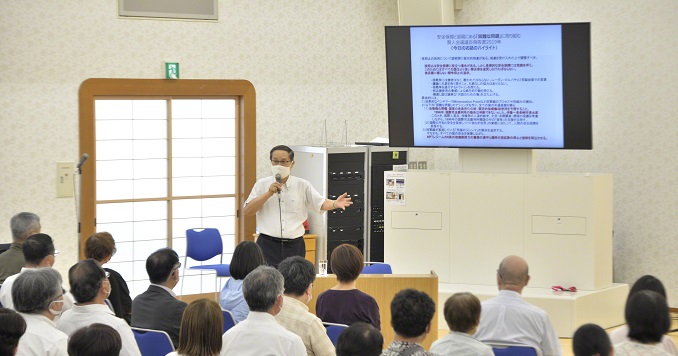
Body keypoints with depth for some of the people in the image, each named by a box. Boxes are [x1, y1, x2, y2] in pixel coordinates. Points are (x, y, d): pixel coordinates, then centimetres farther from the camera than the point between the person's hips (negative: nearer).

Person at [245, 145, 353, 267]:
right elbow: (246, 211, 0)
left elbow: (320, 204, 5)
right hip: (268, 245, -1)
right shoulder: (262, 185, 5)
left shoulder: (302, 185, 7)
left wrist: (335, 204, -17)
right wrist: (269, 193, -10)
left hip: (294, 246, 1)